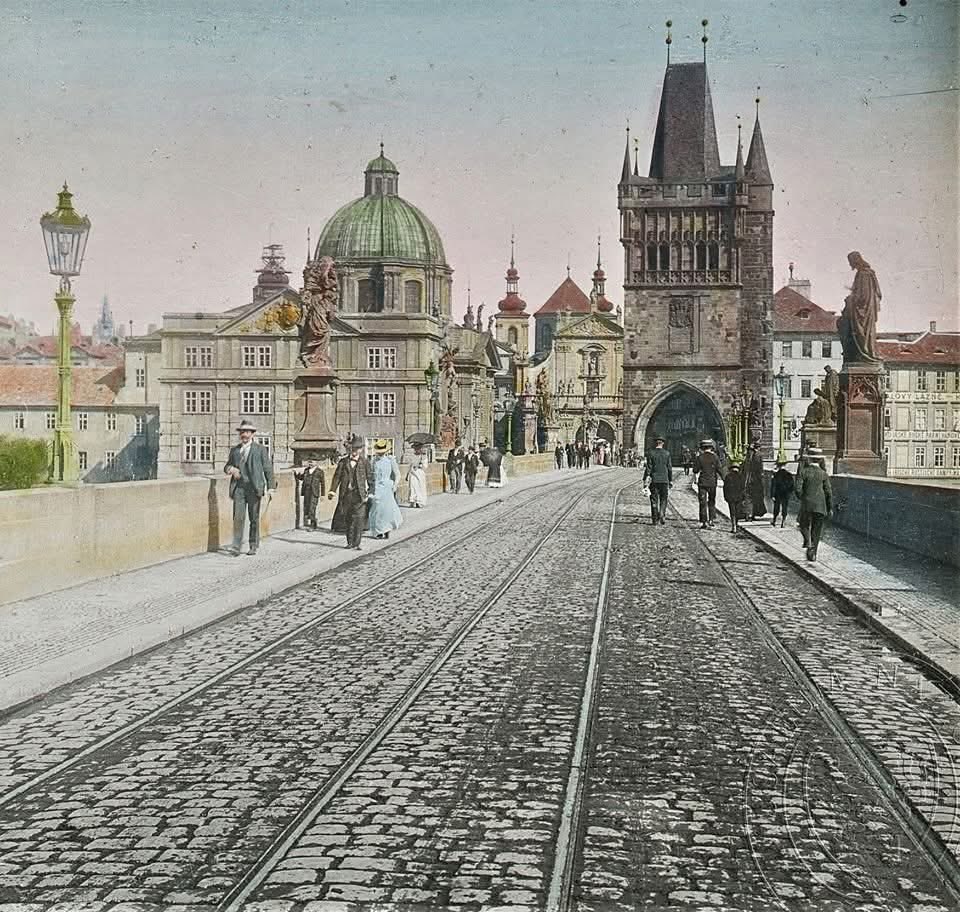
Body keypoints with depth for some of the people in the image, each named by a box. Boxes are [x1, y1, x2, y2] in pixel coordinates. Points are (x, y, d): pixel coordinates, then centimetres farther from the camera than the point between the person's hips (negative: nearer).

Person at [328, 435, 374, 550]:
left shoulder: (364, 462, 4)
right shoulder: (343, 461, 8)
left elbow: (370, 478, 5)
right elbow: (337, 476, 6)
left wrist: (370, 493, -2)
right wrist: (332, 491, -2)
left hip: (359, 495, -2)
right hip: (346, 494, 2)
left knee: (358, 520, -9)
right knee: (346, 519, 8)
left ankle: (356, 544, -5)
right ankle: (350, 542, 21)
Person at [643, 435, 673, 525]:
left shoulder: (651, 453, -3)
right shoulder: (667, 453, 1)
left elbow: (648, 468, -6)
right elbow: (670, 468, 3)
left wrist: (645, 479, -3)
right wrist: (671, 480, 9)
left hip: (654, 480, -1)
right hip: (664, 480, 1)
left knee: (654, 500, 6)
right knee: (663, 500, 9)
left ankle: (655, 519, 6)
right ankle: (662, 517, -6)